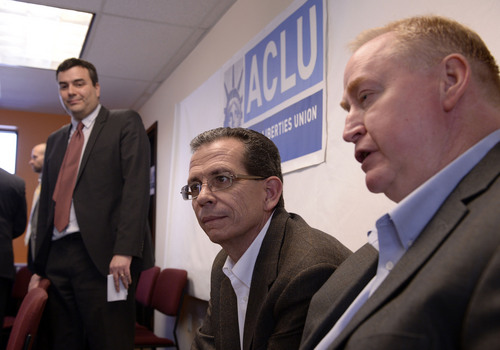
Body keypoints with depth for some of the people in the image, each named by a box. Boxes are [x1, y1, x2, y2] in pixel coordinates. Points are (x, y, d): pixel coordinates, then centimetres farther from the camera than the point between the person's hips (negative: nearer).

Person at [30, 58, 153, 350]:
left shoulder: (126, 123, 4)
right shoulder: (55, 140, 23)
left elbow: (137, 187, -8)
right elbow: (47, 203, 22)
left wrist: (125, 250, -19)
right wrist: (40, 267, 16)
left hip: (104, 257, -6)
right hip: (58, 259, 6)